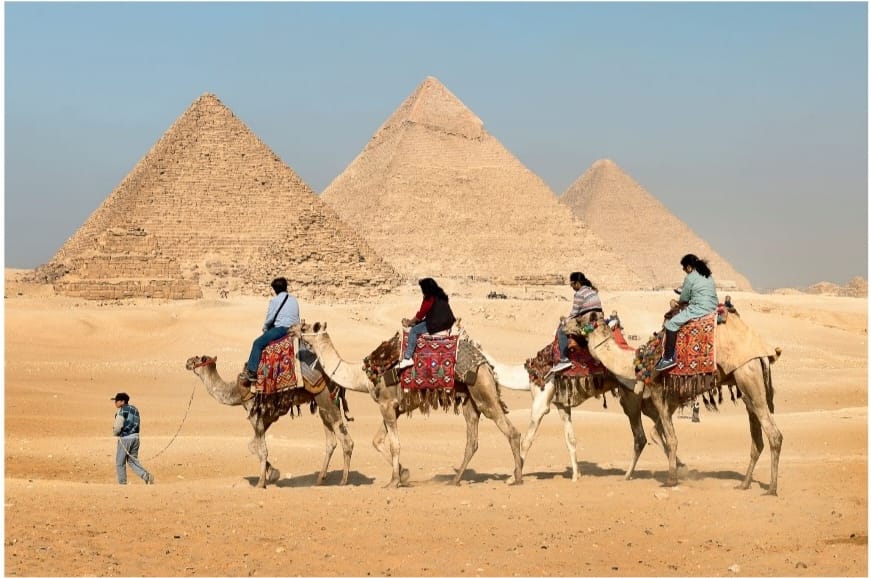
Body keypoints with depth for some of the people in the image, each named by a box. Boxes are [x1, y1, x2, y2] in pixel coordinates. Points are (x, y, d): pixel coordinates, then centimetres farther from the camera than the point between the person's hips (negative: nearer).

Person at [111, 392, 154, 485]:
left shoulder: (122, 410, -11)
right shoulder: (134, 409, 15)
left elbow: (118, 426, -16)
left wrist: (115, 432, 7)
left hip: (125, 438, -8)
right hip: (135, 436, 8)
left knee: (120, 463, 6)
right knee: (133, 460, 13)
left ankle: (122, 483, 7)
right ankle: (147, 476, -6)